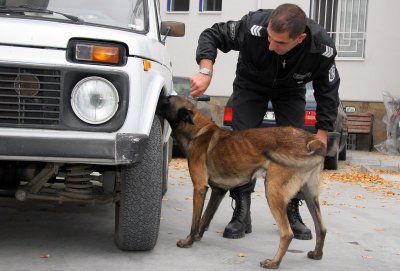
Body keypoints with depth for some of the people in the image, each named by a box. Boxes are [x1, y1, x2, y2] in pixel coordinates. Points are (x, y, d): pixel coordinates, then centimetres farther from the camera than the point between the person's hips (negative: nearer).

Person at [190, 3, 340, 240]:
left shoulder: (323, 48, -33)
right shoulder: (254, 27, -39)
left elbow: (328, 92, -16)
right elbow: (212, 35, -25)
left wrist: (322, 133, -20)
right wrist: (206, 71, -42)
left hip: (291, 90, 1)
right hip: (250, 84, -1)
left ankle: (292, 213, 7)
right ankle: (242, 214, -4)